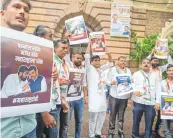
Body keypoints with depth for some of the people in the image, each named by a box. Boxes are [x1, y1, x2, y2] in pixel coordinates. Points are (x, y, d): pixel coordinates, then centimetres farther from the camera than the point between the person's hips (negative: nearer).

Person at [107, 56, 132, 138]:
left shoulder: (128, 71, 12)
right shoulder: (112, 69, 1)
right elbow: (107, 81, -1)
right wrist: (112, 82, -21)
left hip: (124, 96, 3)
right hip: (114, 96, -3)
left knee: (121, 115, 13)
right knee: (113, 115, 4)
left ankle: (120, 131, 26)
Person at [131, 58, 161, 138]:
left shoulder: (154, 75, 14)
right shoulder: (136, 74, 9)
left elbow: (158, 89, 10)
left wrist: (158, 102, 1)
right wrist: (135, 90, -25)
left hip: (151, 103, 1)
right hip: (138, 102, -1)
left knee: (149, 123, 5)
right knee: (136, 121, 9)